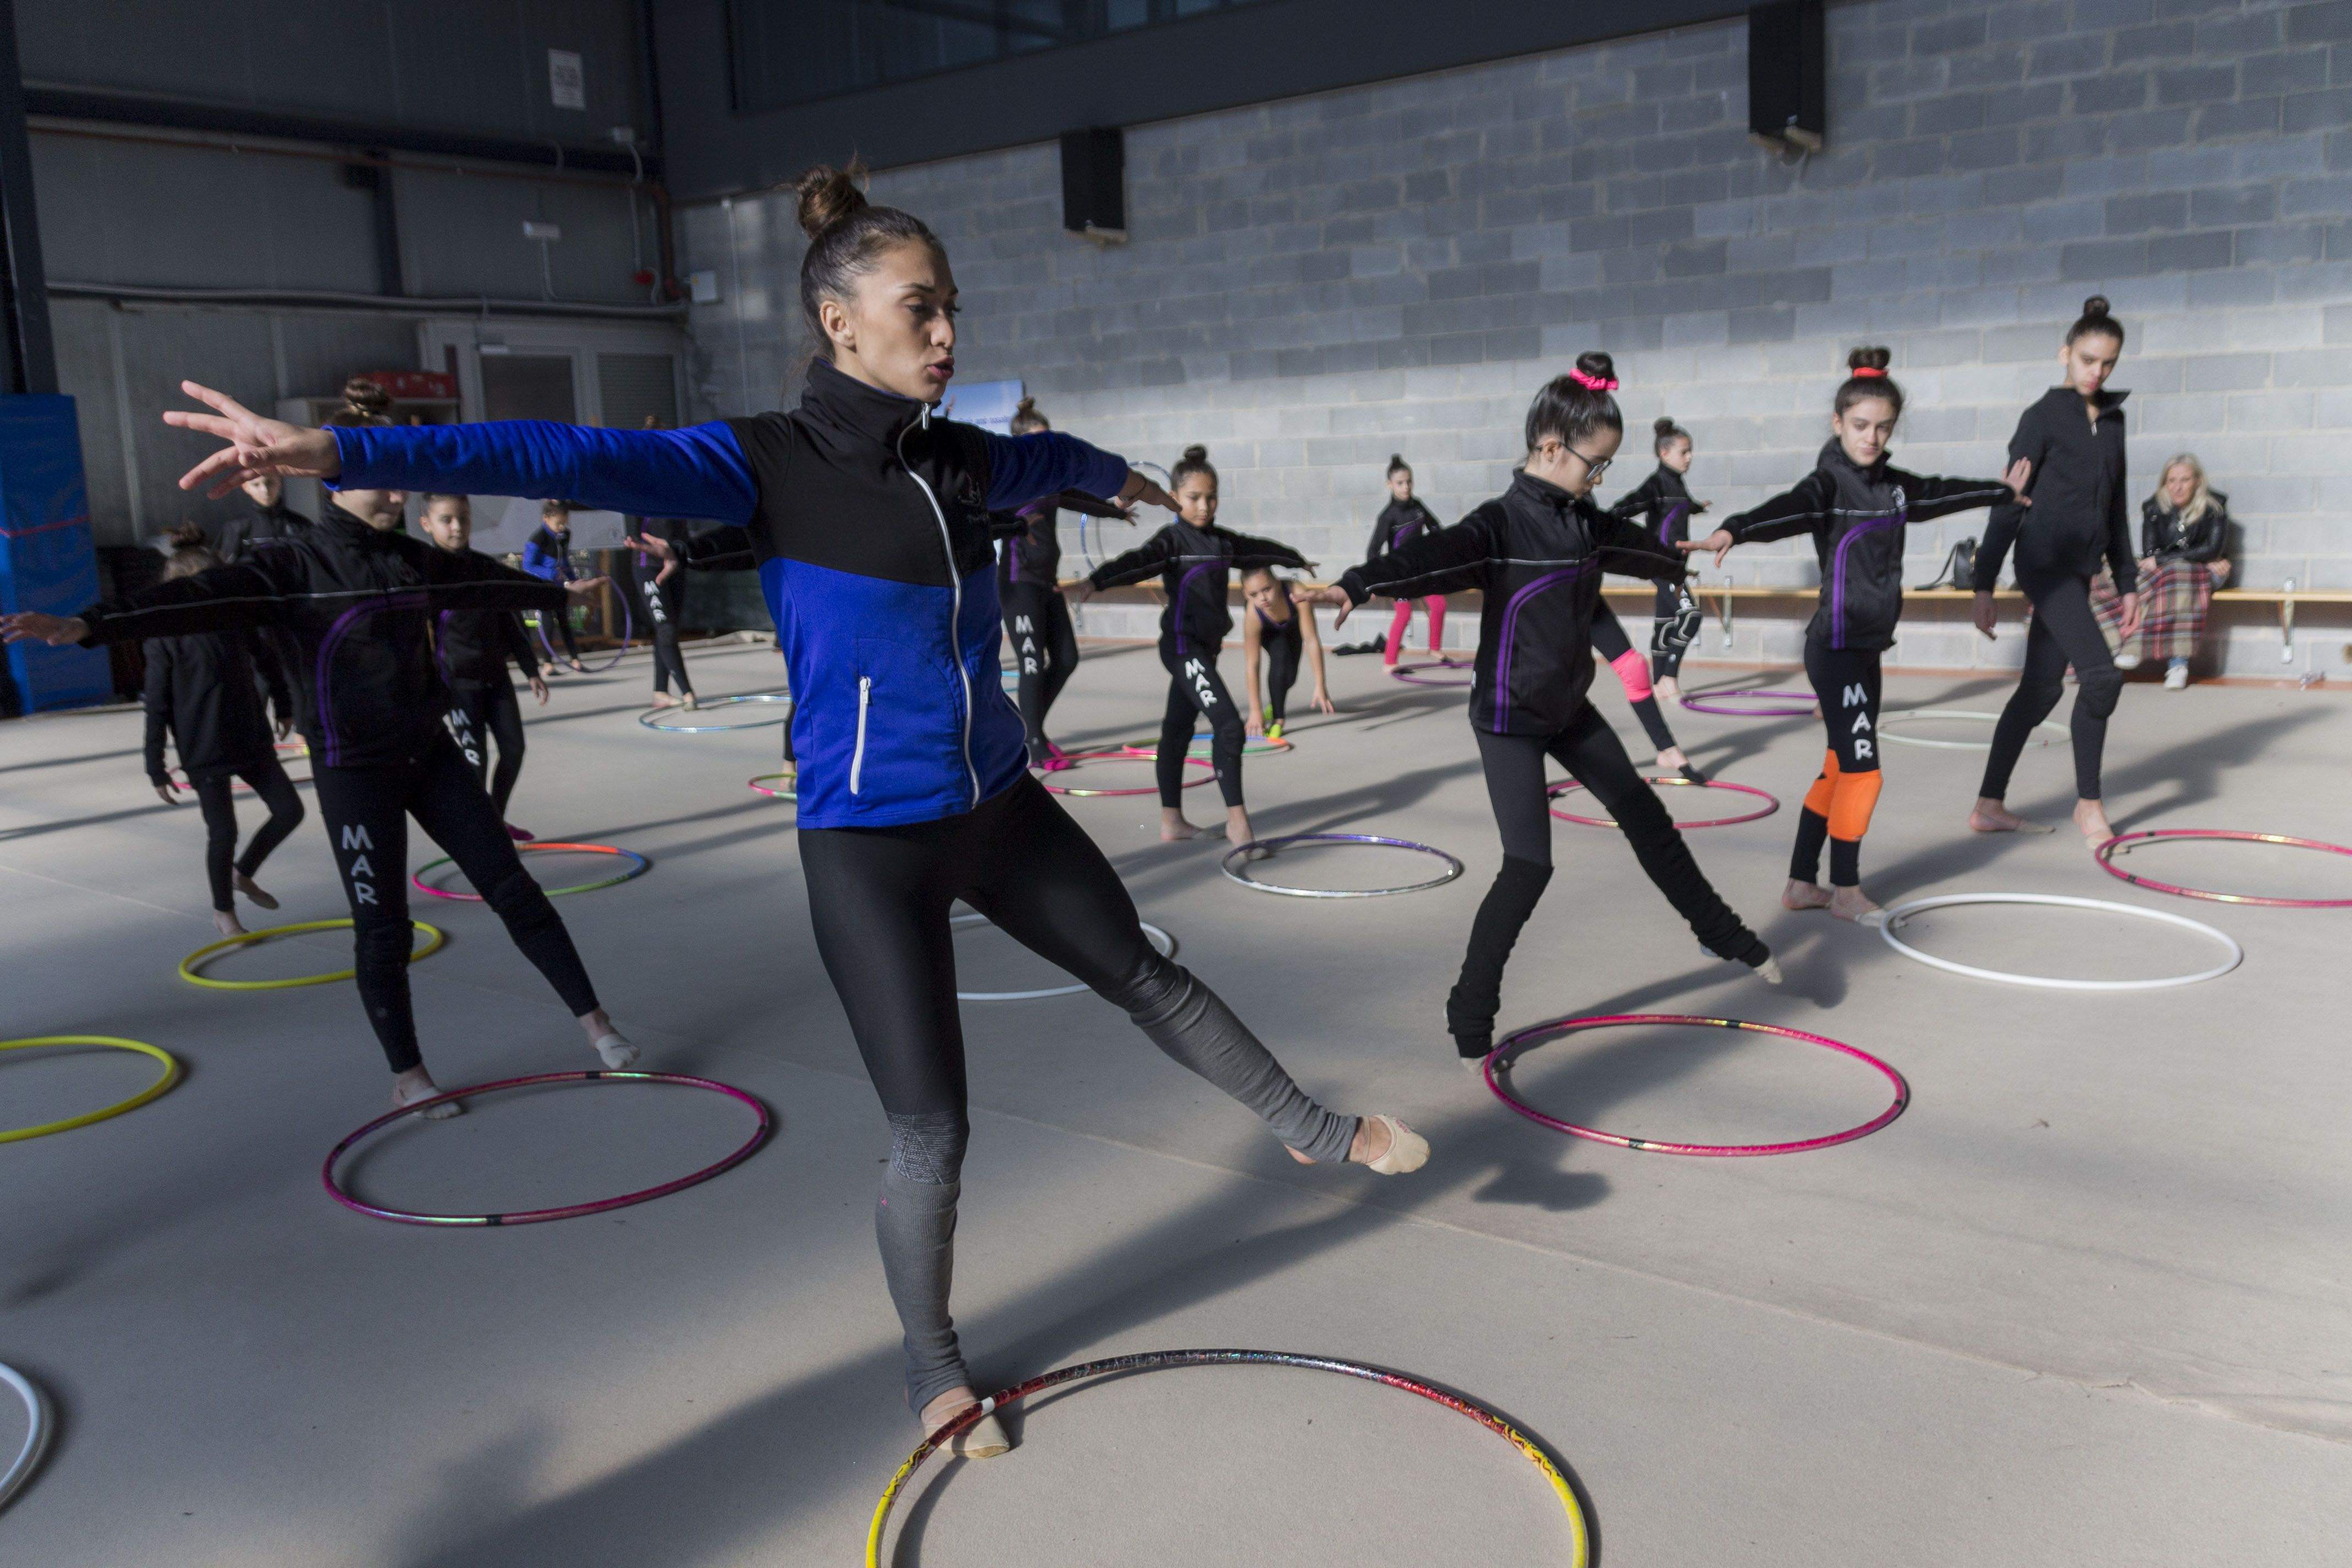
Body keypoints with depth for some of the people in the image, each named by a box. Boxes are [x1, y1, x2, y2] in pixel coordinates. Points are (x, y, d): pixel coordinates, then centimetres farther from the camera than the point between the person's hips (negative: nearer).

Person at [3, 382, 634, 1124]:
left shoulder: (416, 560, 6)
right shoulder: (294, 567, -12)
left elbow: (483, 581, 24)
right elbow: (201, 598, -25)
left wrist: (559, 593, 40)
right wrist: (87, 625, -40)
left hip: (431, 755, 5)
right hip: (355, 774, -5)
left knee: (513, 888, 6)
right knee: (383, 928, 2)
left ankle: (595, 1023, 15)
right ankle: (407, 1077, 18)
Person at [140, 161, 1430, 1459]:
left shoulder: (960, 460, 3)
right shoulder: (766, 464, -14)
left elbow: (1049, 457, 27)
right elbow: (568, 459, -27)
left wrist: (1121, 475, 49)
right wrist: (336, 451, -38)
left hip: (998, 809, 6)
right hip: (868, 843, -5)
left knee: (1149, 976, 22)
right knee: (930, 1133, 1)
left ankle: (1316, 1132, 47)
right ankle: (931, 1363, 29)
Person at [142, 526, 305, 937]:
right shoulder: (166, 639, -15)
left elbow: (268, 662, 16)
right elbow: (157, 706, -11)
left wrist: (284, 707, 26)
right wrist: (156, 768, -8)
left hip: (253, 739, 5)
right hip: (204, 752, -5)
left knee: (289, 810, 5)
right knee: (223, 831, 2)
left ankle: (243, 873, 30)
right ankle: (224, 911, 23)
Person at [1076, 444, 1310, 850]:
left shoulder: (1221, 540, 12)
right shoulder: (1172, 540, -11)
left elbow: (1259, 549, 29)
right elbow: (1137, 562, -28)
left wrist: (1296, 559, 47)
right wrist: (1096, 581, -46)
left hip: (1204, 647, 8)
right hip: (1183, 646, -8)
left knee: (1178, 730, 13)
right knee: (1229, 725, -14)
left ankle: (1172, 821, 20)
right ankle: (1237, 820, -8)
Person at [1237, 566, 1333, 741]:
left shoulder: (1296, 593, -46)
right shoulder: (1252, 616, -42)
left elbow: (1312, 640, -40)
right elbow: (1252, 665, -35)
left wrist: (1320, 686, -41)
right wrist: (1255, 710, -32)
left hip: (1293, 625, 2)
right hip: (1268, 632, -2)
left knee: (1289, 677, 1)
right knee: (1280, 658, -28)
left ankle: (1276, 704, 36)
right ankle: (1278, 720, -14)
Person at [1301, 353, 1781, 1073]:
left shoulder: (1584, 520, 3)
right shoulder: (1499, 525, -20)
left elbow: (1633, 546, 26)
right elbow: (1431, 557, -38)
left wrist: (1686, 563, 46)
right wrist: (1358, 584, -57)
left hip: (1568, 709, 8)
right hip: (1509, 720, -8)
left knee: (1644, 815, 19)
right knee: (1529, 866, -13)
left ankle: (1723, 934, 40)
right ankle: (1470, 1019, 0)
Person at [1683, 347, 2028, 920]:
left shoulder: (1891, 484, 10)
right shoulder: (1829, 483, -13)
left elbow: (1939, 494, 30)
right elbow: (1788, 510, -33)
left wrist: (2002, 491, 47)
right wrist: (1732, 532, -54)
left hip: (1868, 647, 8)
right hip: (1836, 647, -8)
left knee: (1840, 769, 11)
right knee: (1861, 770, -4)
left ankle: (1802, 883, 19)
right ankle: (1846, 890, 10)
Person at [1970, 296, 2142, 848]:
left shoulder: (2113, 419, 14)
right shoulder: (2043, 417, -4)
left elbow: (2115, 508, 20)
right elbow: (2008, 503, -7)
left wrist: (2127, 582, 18)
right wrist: (1984, 584, -10)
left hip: (2079, 570, 7)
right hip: (2044, 561, -7)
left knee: (2041, 688, 8)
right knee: (2102, 674, -17)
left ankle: (1989, 806, 15)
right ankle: (2088, 803, -3)